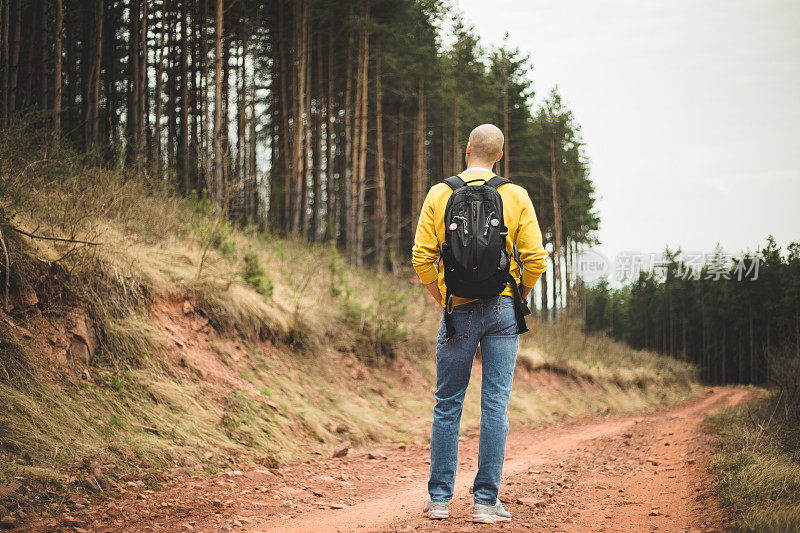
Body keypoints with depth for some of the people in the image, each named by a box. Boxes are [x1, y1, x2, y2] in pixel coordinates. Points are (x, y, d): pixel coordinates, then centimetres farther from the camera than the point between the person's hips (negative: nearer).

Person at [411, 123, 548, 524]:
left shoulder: (439, 195, 1)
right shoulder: (516, 196, 1)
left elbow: (422, 258, -3)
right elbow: (535, 258, -5)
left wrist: (441, 298, 11)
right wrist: (518, 297, 11)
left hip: (458, 311, 0)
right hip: (502, 311, 0)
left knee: (448, 405, 9)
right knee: (495, 405, 1)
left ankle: (439, 498, 11)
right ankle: (486, 502, 1)